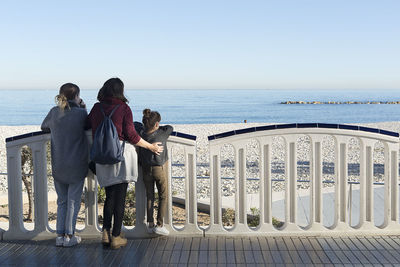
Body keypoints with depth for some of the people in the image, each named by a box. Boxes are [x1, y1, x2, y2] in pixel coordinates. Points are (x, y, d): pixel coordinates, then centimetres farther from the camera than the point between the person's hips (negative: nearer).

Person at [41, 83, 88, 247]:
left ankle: (60, 235, 15)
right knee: (73, 201, 7)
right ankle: (69, 236, 9)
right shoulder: (81, 113, -12)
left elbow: (44, 127, 17)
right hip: (77, 166, -4)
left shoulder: (54, 112, -1)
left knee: (62, 201, 15)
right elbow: (87, 127, 8)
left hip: (58, 166, 4)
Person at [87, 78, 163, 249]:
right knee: (120, 196, 2)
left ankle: (106, 233, 5)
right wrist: (151, 147, 3)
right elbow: (131, 136, -8)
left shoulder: (96, 108, 5)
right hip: (123, 153, -4)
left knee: (110, 195, 15)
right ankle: (116, 237, 6)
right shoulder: (124, 109, -6)